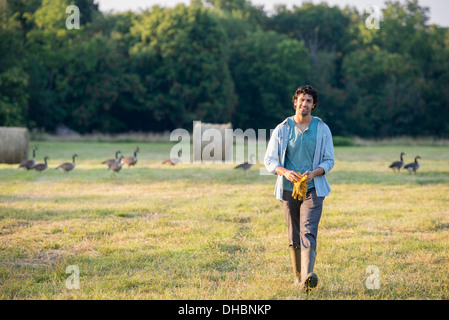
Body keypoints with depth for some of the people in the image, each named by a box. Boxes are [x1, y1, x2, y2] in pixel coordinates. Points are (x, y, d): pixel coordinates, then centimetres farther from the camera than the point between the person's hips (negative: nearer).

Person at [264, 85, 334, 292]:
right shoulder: (282, 129, 3)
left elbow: (329, 160, 6)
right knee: (294, 236, 7)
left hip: (313, 189, -1)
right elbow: (269, 160, 3)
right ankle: (298, 275, 23)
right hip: (288, 189, 1)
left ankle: (307, 278, -29)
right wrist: (285, 172, -17)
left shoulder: (322, 129, 4)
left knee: (308, 232, -17)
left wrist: (314, 172, -15)